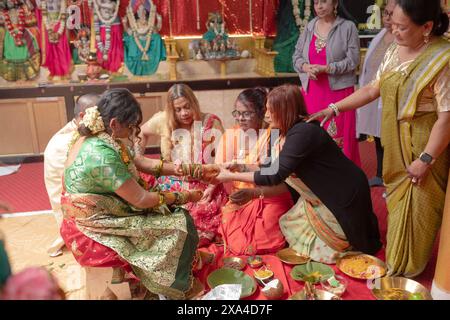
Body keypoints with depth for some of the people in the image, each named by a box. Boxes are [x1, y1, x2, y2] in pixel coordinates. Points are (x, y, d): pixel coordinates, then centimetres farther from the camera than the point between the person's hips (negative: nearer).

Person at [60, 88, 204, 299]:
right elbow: (141, 200, -22)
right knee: (180, 225, -6)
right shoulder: (102, 154, -29)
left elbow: (135, 163, 10)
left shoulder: (93, 138, 0)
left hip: (92, 220, 9)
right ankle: (172, 290, 14)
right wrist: (183, 197, -10)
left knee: (171, 212, 13)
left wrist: (174, 169, 1)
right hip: (95, 234, -9)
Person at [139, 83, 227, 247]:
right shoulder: (163, 120, 0)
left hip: (204, 188, -2)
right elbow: (141, 133, 22)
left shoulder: (211, 123, -5)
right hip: (173, 189, 2)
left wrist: (211, 188, -16)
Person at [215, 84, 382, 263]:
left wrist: (231, 176, -24)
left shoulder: (302, 133, -29)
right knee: (291, 225, 12)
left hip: (345, 198, -9)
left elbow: (275, 176, -31)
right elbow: (277, 170, 3)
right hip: (323, 197, 9)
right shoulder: (290, 132, 1)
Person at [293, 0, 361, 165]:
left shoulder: (348, 27, -2)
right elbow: (296, 57, 12)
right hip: (311, 92, 4)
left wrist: (325, 68, -16)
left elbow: (353, 61, -8)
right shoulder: (309, 27, 11)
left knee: (339, 139, -4)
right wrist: (306, 67, -9)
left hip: (338, 91, -4)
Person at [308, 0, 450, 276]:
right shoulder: (396, 50, 3)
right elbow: (372, 90, 9)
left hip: (424, 147, -6)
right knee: (397, 201, 18)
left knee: (417, 206, 8)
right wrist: (332, 109, 3)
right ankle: (395, 260, 38)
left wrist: (425, 160, -19)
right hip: (395, 145, 7)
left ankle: (410, 268, 31)